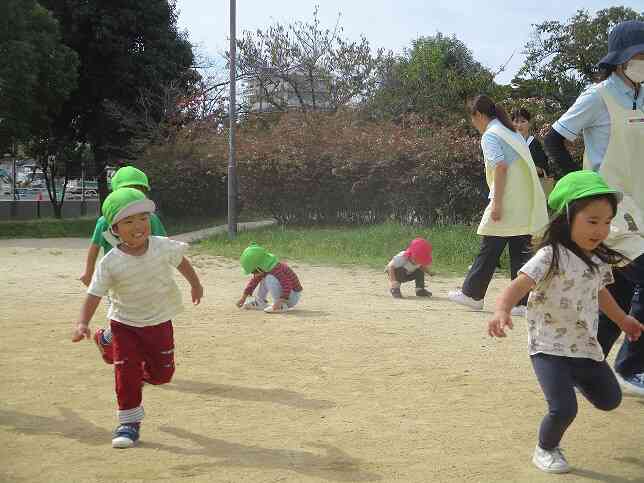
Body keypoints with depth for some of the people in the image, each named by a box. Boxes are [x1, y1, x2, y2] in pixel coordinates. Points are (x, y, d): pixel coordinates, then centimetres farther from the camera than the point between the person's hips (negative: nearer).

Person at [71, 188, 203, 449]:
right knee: (126, 373, -7)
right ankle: (129, 422, 9)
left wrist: (195, 285, 20)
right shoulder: (110, 263, -20)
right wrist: (83, 322, -31)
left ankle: (141, 372, 44)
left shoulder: (163, 246, -15)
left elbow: (181, 261, 6)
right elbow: (95, 294, -17)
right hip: (125, 324, -2)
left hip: (159, 321, 2)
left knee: (162, 373, 9)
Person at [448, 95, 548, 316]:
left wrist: (497, 203, -20)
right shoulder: (511, 132, 20)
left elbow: (500, 166, -19)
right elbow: (525, 165, 19)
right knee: (520, 252, 5)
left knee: (489, 250, 4)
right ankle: (523, 303, 3)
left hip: (506, 205, -8)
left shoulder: (490, 135, -5)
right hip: (526, 206, 8)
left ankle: (472, 294, 16)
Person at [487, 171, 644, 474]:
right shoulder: (551, 256, -20)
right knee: (564, 409, -18)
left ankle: (575, 378, 49)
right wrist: (502, 310, -51)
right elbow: (520, 284, -31)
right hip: (549, 347, -7)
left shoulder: (600, 260, 3)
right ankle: (546, 449, 13)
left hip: (586, 346, 7)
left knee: (610, 400, 19)